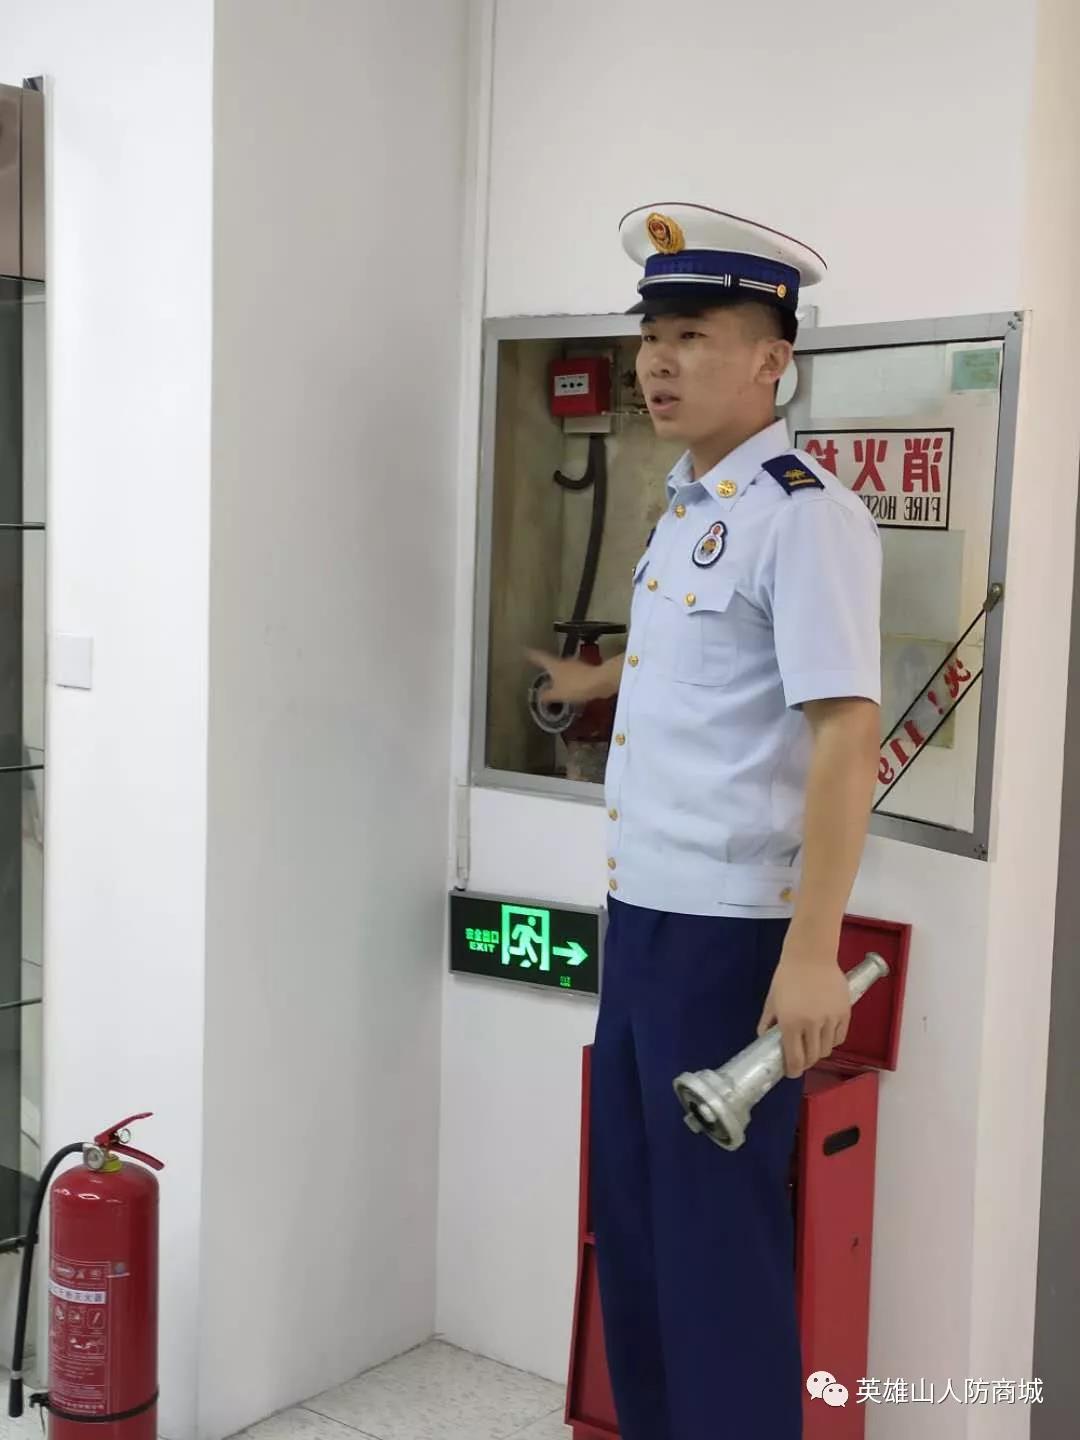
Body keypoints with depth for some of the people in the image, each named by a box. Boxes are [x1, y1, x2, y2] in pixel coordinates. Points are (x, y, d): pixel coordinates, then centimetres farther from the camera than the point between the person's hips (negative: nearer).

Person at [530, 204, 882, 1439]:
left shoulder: (804, 514, -15)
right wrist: (598, 680, 52)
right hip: (642, 915, 9)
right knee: (629, 1215, 17)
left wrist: (812, 953, -27)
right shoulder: (686, 504, 13)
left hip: (734, 932, -9)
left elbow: (844, 735, -22)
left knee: (716, 1232, 2)